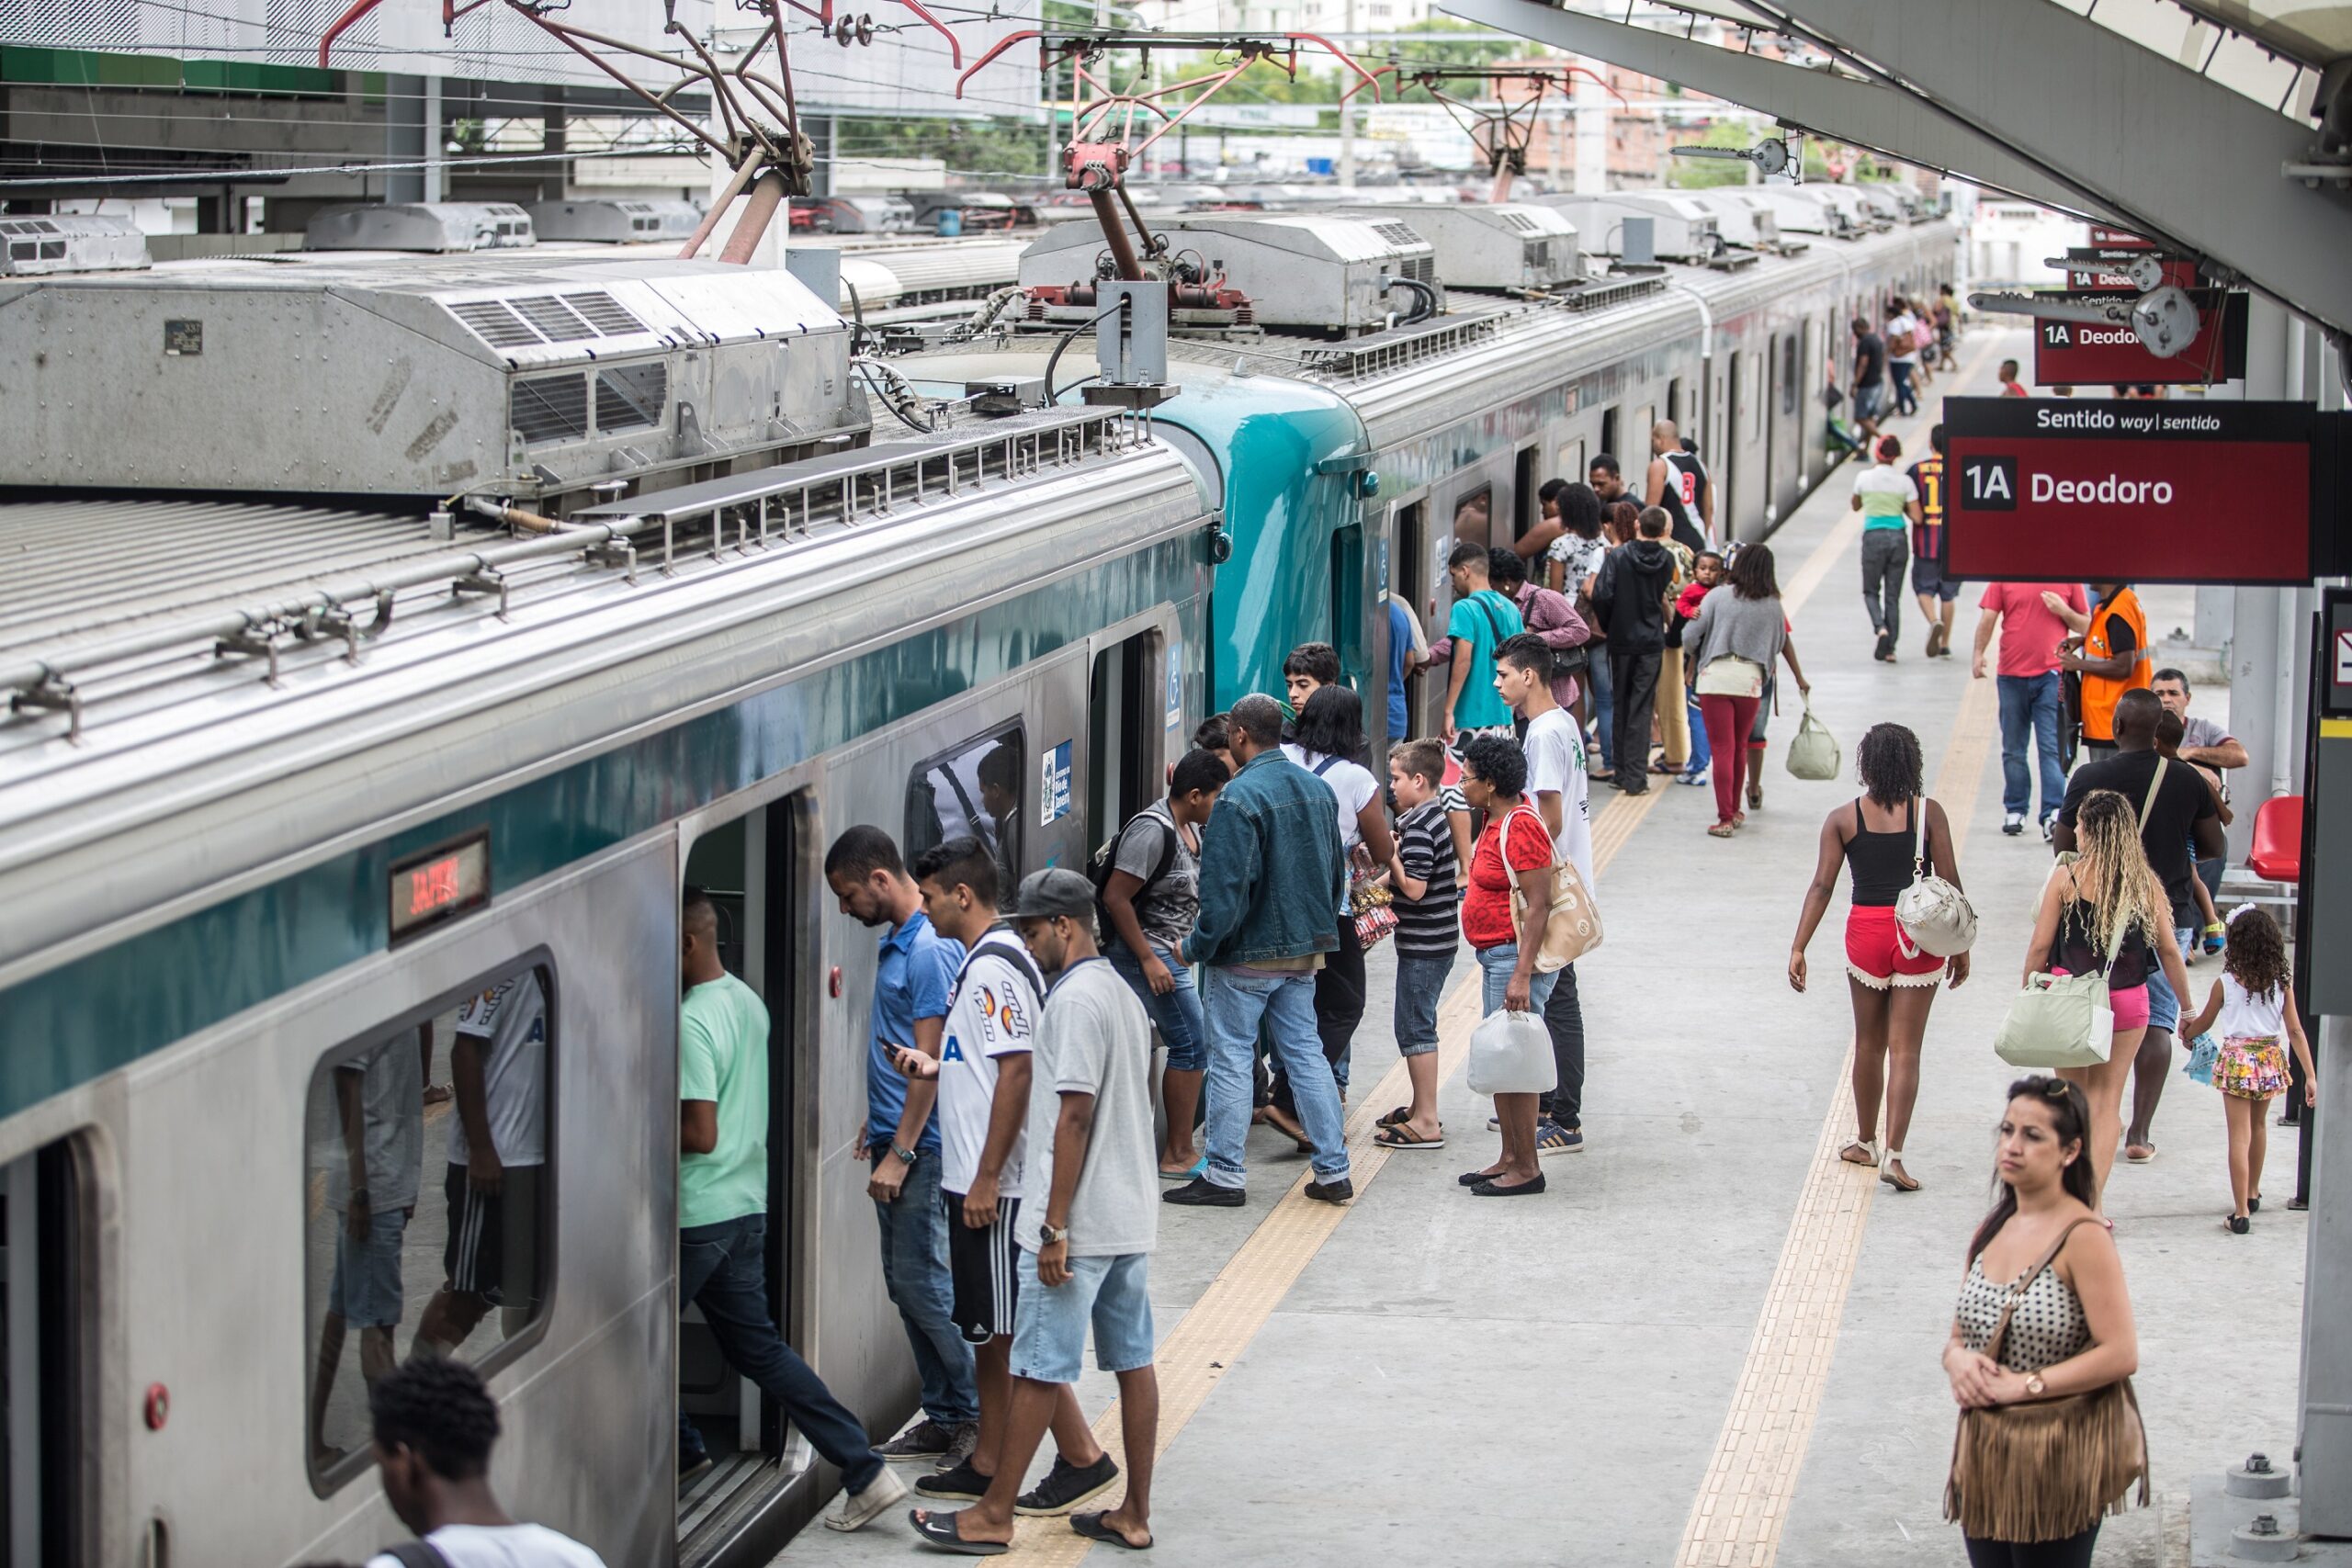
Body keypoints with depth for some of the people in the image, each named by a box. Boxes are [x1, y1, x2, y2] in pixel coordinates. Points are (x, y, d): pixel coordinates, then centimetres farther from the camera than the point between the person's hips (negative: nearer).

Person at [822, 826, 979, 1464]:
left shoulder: (929, 951, -18)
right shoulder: (895, 940, 13)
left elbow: (929, 1062, -20)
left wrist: (900, 1153, -20)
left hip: (921, 1148, -10)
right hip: (896, 1138, 10)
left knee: (924, 1285, -7)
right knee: (905, 1286, 11)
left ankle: (985, 1416, 1)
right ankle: (946, 1416, 17)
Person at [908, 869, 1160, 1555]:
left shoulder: (1074, 1001, -16)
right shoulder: (1123, 995, 14)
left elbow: (1074, 1117, -20)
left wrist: (1055, 1228, -20)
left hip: (1079, 1222, -9)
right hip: (1131, 1217, 9)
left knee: (1038, 1369, -2)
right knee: (1133, 1361, 10)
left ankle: (994, 1515, 4)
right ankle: (1135, 1513, 14)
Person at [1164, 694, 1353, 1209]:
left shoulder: (1240, 797, -19)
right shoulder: (1318, 790, 7)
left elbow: (1224, 886, -22)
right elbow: (1336, 873, 17)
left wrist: (1197, 947, -11)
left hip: (1247, 953, -7)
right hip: (1305, 950, 7)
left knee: (1231, 1058, 1)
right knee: (1305, 1052, 12)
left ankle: (1224, 1175, 5)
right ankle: (1333, 1170, 12)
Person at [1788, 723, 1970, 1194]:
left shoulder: (1842, 819, 0)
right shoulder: (1928, 813, -2)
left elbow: (1821, 886, -4)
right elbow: (1950, 882, -2)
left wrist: (1798, 948, -3)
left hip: (1866, 931, 1)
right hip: (1919, 934, -1)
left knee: (1869, 1044, 18)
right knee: (1905, 1050, 0)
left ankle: (1866, 1143, 31)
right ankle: (1893, 1154, -8)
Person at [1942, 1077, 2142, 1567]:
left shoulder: (2083, 1238, -15)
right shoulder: (1992, 1230, 8)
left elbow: (2121, 1354, -20)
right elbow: (1959, 1335, 15)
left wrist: (2021, 1385, -20)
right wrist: (1957, 1360, -9)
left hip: (2056, 1466, -7)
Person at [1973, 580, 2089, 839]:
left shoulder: (2069, 578, 3)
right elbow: (1988, 617, 2)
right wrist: (1979, 654, -9)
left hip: (2052, 673, -2)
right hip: (2011, 674, 2)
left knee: (2051, 748, -10)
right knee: (2013, 749, 11)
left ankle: (2053, 815, -14)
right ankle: (2015, 811, 22)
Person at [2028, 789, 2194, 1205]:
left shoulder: (2066, 878, -8)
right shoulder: (2146, 882, -1)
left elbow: (2041, 946, -6)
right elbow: (2169, 950, 3)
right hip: (2128, 999, 2)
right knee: (2107, 1100, 8)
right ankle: (2092, 1201, 2)